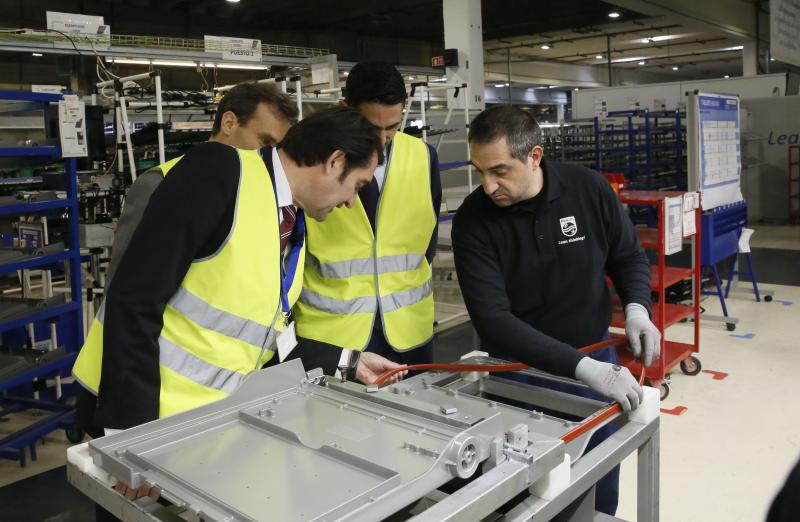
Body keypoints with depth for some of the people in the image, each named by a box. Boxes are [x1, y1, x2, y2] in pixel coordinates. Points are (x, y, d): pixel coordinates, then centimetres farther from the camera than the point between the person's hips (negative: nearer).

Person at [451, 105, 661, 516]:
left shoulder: (589, 189, -12)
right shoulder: (472, 220, -18)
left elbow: (629, 257, 4)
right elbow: (492, 319, -25)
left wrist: (636, 306, -17)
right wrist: (580, 366, -33)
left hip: (597, 356, 2)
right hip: (521, 372, -2)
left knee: (600, 490, 18)